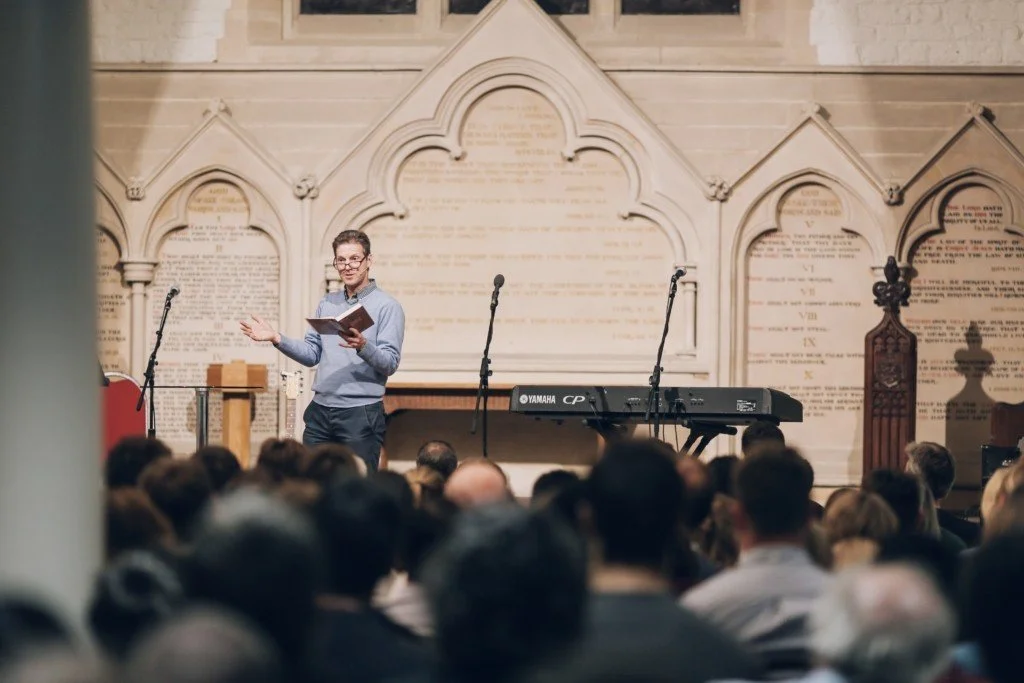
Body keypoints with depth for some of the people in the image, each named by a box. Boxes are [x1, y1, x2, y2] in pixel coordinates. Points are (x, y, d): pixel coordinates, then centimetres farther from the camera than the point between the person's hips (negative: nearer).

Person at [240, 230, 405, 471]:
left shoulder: (387, 307, -5)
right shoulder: (327, 304, 16)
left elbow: (390, 363, -12)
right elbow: (311, 354, 16)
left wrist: (363, 346, -30)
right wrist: (277, 339, 3)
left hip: (360, 414, -6)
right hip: (320, 412, 6)